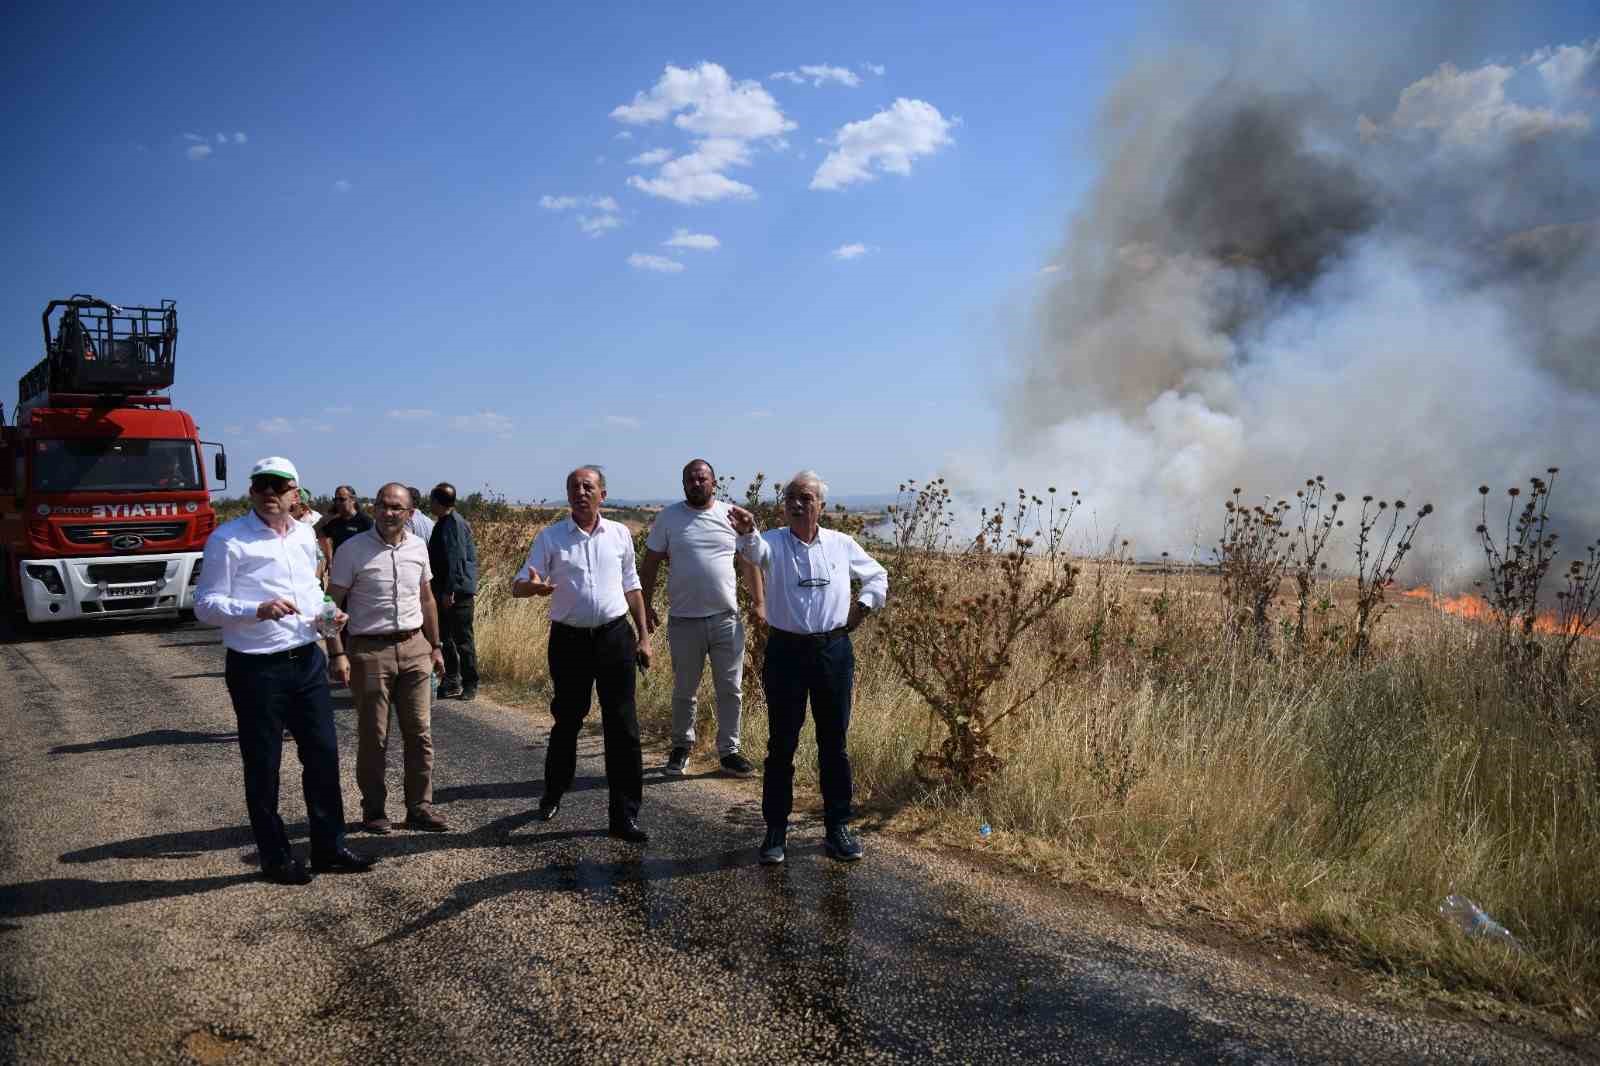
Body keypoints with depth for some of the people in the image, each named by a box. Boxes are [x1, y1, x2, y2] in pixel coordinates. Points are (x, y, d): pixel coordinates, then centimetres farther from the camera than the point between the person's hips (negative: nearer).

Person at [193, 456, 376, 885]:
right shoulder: (227, 539, -9)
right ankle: (275, 858, 21)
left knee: (323, 755, 11)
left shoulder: (305, 535, 9)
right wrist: (258, 610, -27)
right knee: (263, 768, 7)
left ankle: (329, 848, 24)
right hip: (257, 669, -6)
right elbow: (205, 605, -11)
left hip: (307, 660, 6)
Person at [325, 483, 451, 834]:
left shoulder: (418, 548, 6)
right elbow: (332, 604, -8)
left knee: (419, 733, 6)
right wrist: (337, 654, -15)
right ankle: (373, 810, 19)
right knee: (373, 737, 5)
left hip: (414, 647, 4)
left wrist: (435, 646, 16)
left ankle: (419, 808, 16)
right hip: (369, 650, -4)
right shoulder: (352, 550, -7)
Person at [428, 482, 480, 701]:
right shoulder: (443, 523, 16)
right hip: (448, 592, 10)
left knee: (463, 639, -3)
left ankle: (470, 686, 3)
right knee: (445, 637, 14)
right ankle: (451, 682, 22)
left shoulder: (453, 523, -14)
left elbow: (455, 559, -21)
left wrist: (449, 591, -22)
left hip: (457, 592, -10)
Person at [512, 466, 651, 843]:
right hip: (569, 639, -1)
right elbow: (518, 585, -4)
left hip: (615, 637, 1)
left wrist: (644, 636, 9)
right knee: (566, 721, 14)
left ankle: (625, 816, 8)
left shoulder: (620, 534, 5)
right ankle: (553, 794, 38)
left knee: (622, 727, 0)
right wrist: (533, 586, -29)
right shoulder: (550, 537, -1)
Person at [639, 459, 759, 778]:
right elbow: (650, 564, 4)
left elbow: (749, 563, 9)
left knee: (730, 689, 6)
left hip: (727, 618, 1)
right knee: (684, 690, 12)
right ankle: (681, 746, 30)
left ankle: (729, 750, 19)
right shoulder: (668, 518, 0)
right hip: (684, 620, -1)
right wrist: (647, 606, 0)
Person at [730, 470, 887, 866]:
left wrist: (862, 607, 3)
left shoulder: (842, 544, 6)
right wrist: (747, 533, -51)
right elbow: (754, 551, -28)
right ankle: (776, 830, 14)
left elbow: (877, 576, 20)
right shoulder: (773, 543, -2)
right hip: (785, 651, -2)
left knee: (834, 743, 8)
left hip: (834, 651, 2)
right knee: (781, 744, 4)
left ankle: (838, 827, 19)